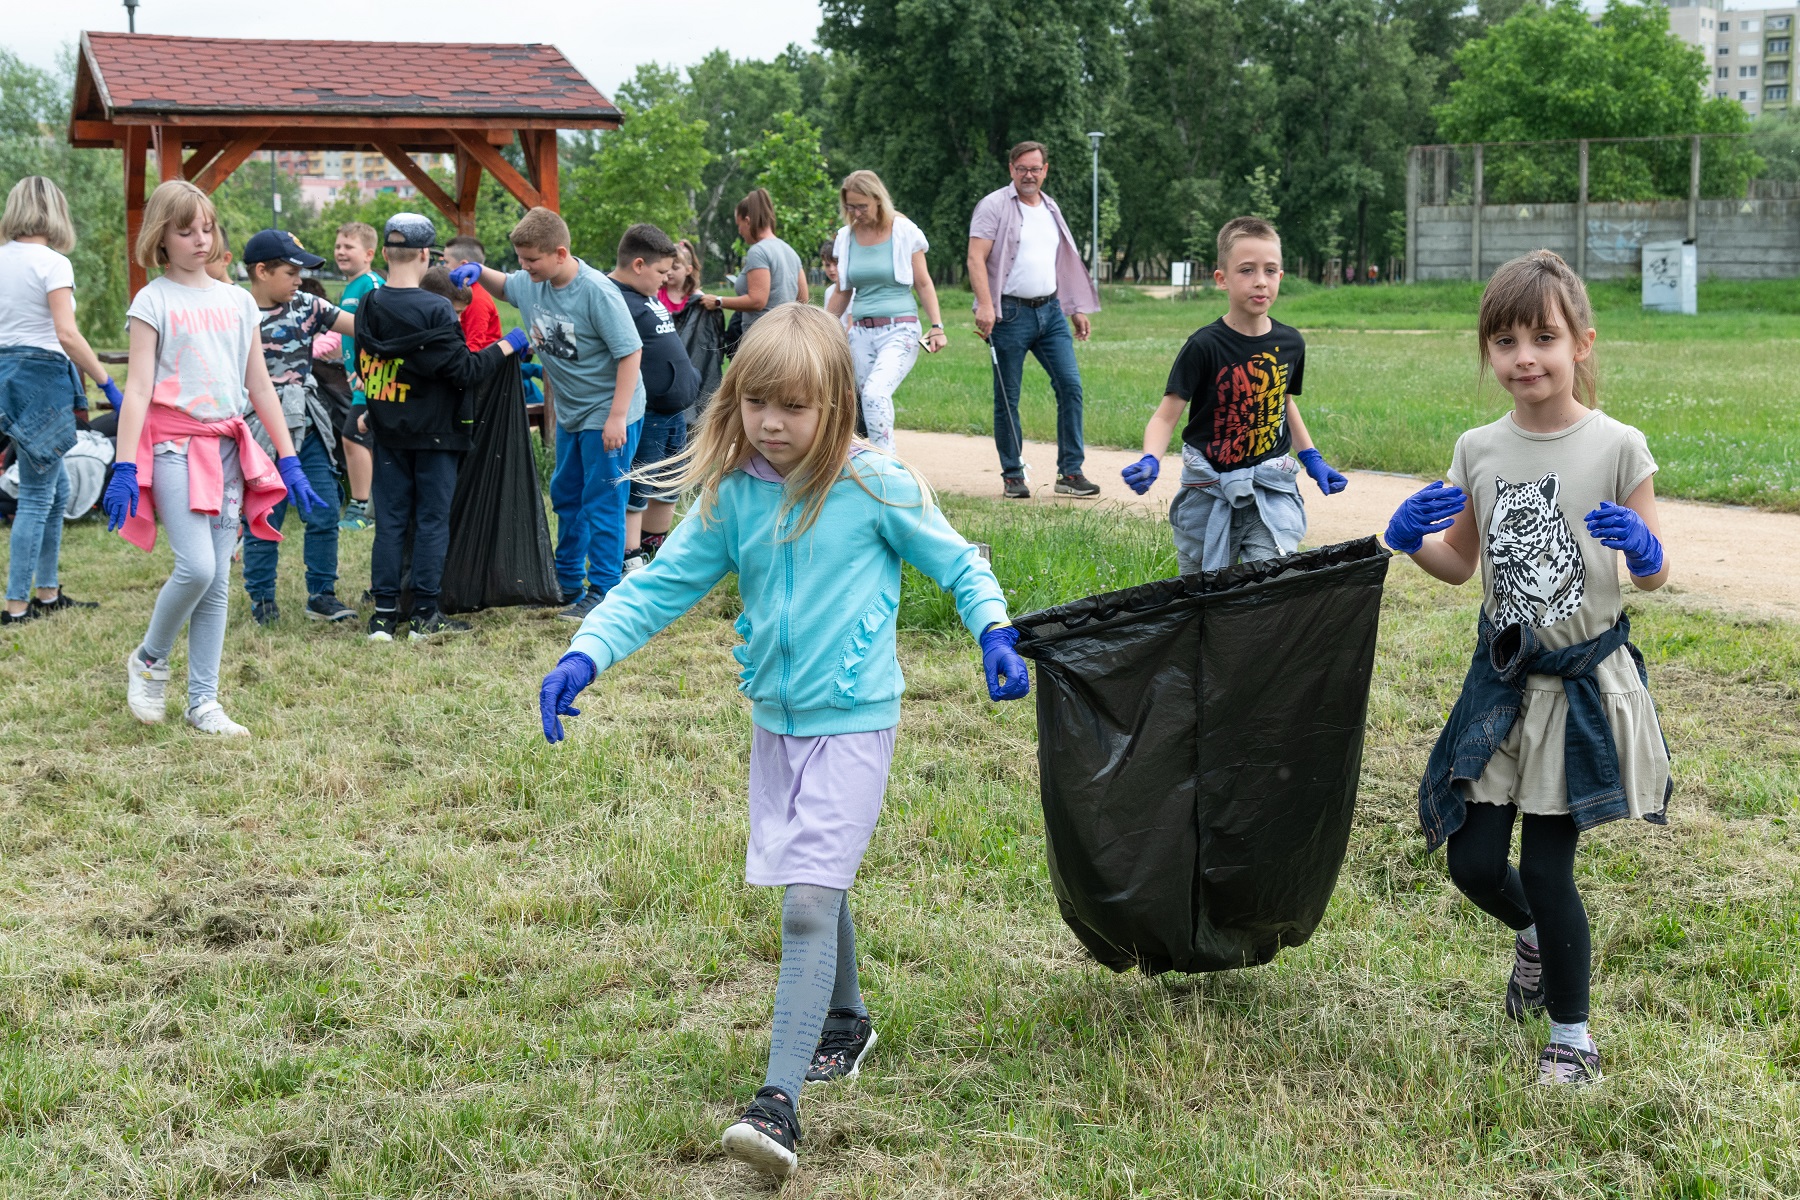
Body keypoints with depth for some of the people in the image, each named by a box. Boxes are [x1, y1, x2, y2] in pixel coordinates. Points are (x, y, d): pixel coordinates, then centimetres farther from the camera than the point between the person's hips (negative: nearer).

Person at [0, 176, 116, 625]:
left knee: (56, 487, 19)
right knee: (37, 496, -2)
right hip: (42, 376, -8)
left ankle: (49, 594, 24)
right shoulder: (52, 263, -12)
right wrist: (108, 384, -16)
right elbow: (67, 334, -21)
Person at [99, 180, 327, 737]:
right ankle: (148, 660, 8)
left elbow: (261, 387, 15)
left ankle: (203, 701, 10)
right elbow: (137, 389, -7)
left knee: (218, 581, 3)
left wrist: (289, 461, 11)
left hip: (228, 447, 5)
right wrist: (124, 468, -14)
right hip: (173, 444, -5)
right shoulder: (154, 301, -2)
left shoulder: (237, 301, 12)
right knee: (196, 566, -18)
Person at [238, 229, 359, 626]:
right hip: (263, 436, -4)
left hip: (310, 430, 4)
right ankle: (262, 599, 18)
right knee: (264, 522, 4)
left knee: (324, 515, 2)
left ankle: (321, 594, 13)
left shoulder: (306, 306, 5)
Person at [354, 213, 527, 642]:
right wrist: (505, 346, -3)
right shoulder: (434, 310, -16)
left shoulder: (367, 308, 2)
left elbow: (363, 368, 12)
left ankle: (385, 614, 7)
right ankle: (425, 615, 4)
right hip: (434, 432, -5)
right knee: (432, 521, 3)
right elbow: (464, 372, -14)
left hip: (388, 432, 5)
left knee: (390, 520, 8)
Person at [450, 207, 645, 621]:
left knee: (602, 502, -4)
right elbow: (504, 286, 23)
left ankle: (604, 592, 4)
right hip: (570, 412, 9)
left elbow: (630, 353, -23)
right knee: (565, 495, 18)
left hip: (608, 413, -9)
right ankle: (568, 582, 32)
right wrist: (478, 272, -1)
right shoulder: (531, 284, -1)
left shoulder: (597, 292, -24)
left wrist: (617, 416, -25)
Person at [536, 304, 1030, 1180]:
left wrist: (994, 632, -16)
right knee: (817, 890, 18)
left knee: (808, 902, -13)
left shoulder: (876, 488, -12)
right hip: (776, 721, 5)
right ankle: (846, 1024, 42)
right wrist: (585, 655, -13)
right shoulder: (731, 497, -2)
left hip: (853, 723, -5)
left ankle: (779, 1100, -16)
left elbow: (956, 561, 0)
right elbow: (659, 585, -1)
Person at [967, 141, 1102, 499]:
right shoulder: (994, 206, -3)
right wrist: (984, 305, -23)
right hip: (1010, 314, -5)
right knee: (1007, 398, 0)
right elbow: (976, 258, -11)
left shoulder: (1050, 209, 17)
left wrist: (1077, 309, 19)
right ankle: (1012, 476, 9)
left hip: (1050, 311, 5)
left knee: (1070, 385, -4)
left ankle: (1070, 473, 1)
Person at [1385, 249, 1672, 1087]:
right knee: (1472, 862, 5)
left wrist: (1643, 549, -27)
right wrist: (1409, 539, -9)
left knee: (1547, 868, -2)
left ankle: (1572, 1036, 20)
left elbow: (1654, 576, -5)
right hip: (1502, 680, 4)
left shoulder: (1617, 448, -11)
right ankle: (1535, 937, 41)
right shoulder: (1478, 452, 0)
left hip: (1585, 683, -4)